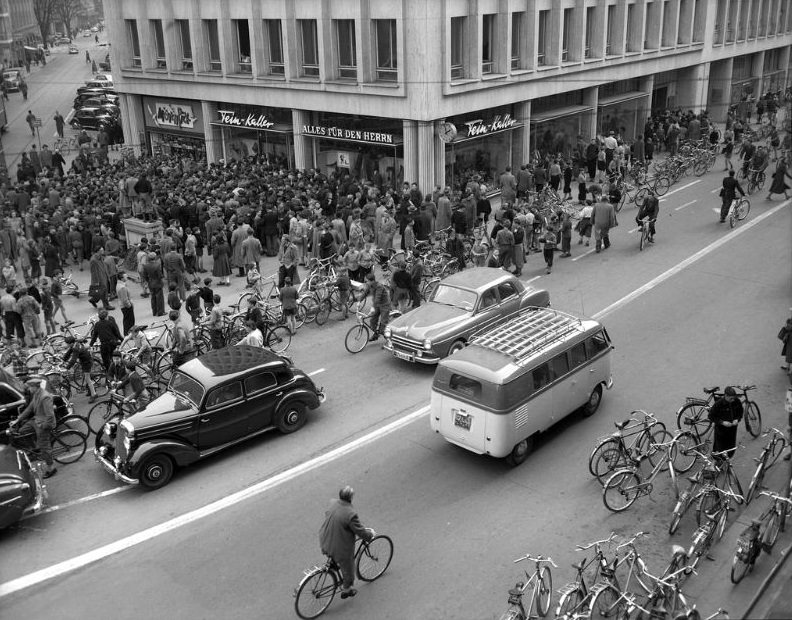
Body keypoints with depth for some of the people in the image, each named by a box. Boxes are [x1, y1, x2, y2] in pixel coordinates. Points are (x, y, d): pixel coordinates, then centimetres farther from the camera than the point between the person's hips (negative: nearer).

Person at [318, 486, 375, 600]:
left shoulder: (333, 503, -10)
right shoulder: (350, 514, -31)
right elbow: (361, 533, -22)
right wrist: (371, 533, 1)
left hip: (325, 542, 5)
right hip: (341, 549, -5)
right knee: (348, 569, 22)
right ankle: (346, 589, 43)